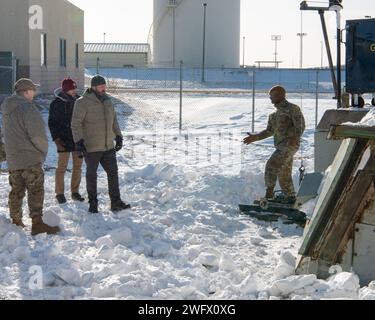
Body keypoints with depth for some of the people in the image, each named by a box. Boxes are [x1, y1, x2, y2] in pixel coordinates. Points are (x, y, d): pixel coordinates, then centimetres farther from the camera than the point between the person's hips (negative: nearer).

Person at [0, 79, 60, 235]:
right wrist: (44, 149, -4)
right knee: (36, 190, -6)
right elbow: (37, 135, -20)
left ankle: (16, 221, 22)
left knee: (16, 190, 16)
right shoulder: (28, 108, -17)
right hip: (30, 158, -8)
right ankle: (37, 223, -10)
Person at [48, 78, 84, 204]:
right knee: (62, 167, 0)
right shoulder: (56, 103, -7)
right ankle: (60, 193, 9)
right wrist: (57, 139, -12)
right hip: (64, 140, -4)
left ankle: (75, 192, 18)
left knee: (78, 166, 8)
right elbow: (52, 123, -3)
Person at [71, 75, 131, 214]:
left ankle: (116, 202, 12)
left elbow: (113, 120, 20)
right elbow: (76, 123, -13)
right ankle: (93, 204, 16)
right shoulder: (83, 102, -12)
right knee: (91, 175, 5)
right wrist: (79, 141, -20)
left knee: (113, 173, 6)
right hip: (91, 148, -6)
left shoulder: (107, 101, 9)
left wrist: (118, 136, 16)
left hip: (108, 146, 6)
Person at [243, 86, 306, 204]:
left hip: (289, 145, -9)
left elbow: (300, 125, -14)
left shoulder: (292, 109, -5)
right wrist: (255, 137, 15)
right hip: (281, 146, 9)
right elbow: (270, 131, 25)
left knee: (272, 165, -20)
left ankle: (269, 193, -13)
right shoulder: (275, 113, 21)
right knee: (284, 174, 10)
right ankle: (290, 198, 19)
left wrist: (296, 137, -29)